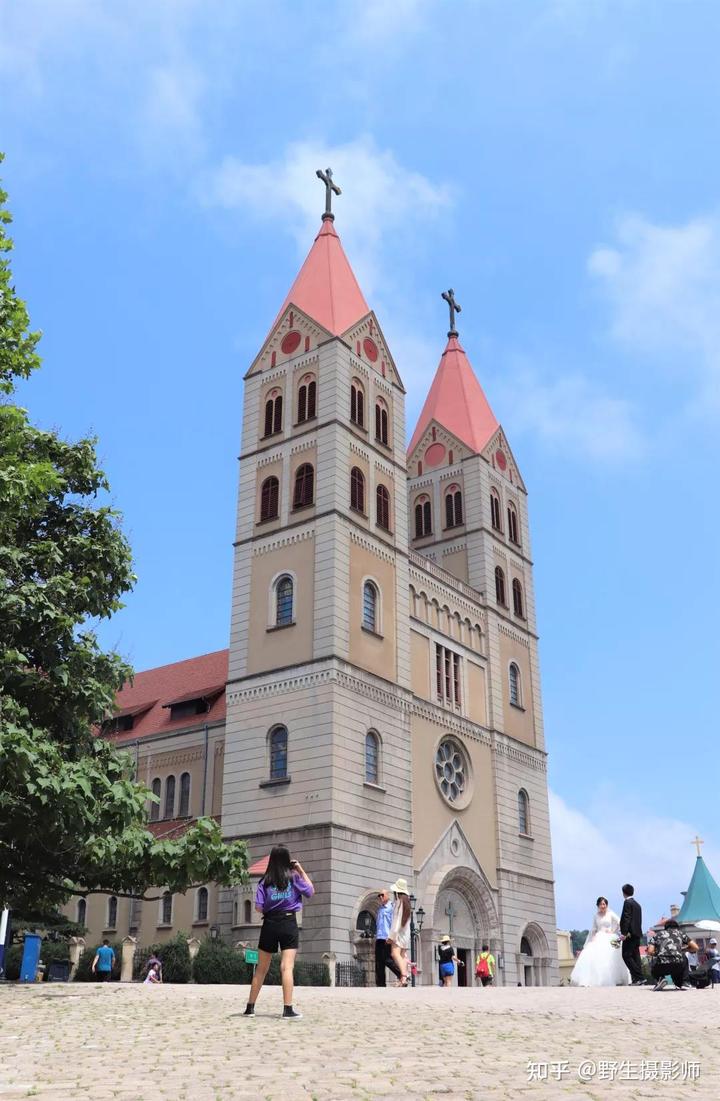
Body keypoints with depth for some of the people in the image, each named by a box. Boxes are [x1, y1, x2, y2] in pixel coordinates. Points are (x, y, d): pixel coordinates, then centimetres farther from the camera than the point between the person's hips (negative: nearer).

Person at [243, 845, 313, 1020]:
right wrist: (302, 871, 13)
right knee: (287, 967, -8)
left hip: (270, 924, 2)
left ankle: (250, 1007, 20)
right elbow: (310, 891, 11)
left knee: (261, 969, 12)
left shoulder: (265, 881, 3)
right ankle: (288, 1009, -14)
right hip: (289, 923, -2)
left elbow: (259, 908, -2)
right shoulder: (294, 877, -1)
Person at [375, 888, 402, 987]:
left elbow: (394, 922, -11)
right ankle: (380, 984, 5)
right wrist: (376, 936, 17)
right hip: (379, 938, 8)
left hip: (387, 938, -8)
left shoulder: (391, 907, -4)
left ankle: (403, 976, 4)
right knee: (379, 963, 4)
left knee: (388, 960, -10)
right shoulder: (379, 908, 20)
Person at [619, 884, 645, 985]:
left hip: (630, 934, -9)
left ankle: (639, 978, -14)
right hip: (637, 933, 9)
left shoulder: (627, 902, -8)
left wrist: (624, 933, -21)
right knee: (635, 957, 9)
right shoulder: (637, 904, 19)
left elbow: (626, 919, -17)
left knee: (626, 955, -8)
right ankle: (638, 979, 6)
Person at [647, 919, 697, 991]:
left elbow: (650, 952, 12)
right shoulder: (680, 933, 26)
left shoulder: (659, 934, 25)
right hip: (677, 966, 1)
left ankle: (660, 979, 6)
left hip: (660, 967, -1)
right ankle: (681, 984, 19)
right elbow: (695, 947, 21)